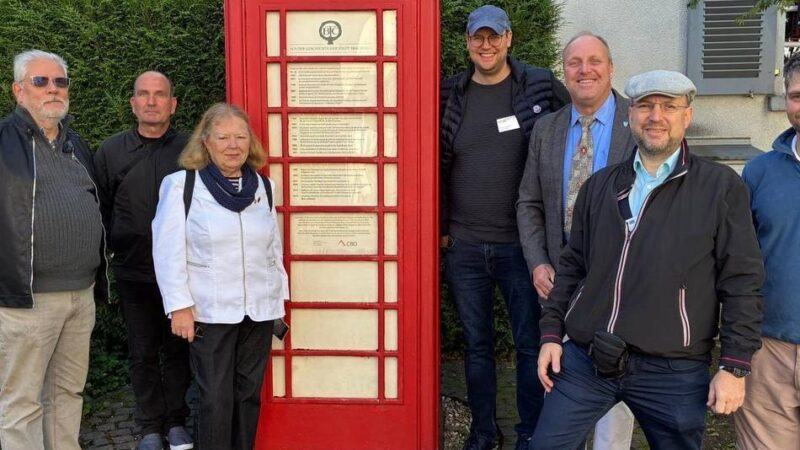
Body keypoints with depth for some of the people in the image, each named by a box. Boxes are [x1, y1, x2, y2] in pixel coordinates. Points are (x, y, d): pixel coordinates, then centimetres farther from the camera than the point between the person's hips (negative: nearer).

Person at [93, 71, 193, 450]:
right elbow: (100, 211, 7)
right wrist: (111, 252, 2)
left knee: (178, 349, 11)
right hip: (133, 273, 1)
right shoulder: (110, 152, 2)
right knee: (143, 353, 11)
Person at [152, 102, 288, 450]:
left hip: (259, 311, 4)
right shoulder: (180, 185, -6)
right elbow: (169, 252, -8)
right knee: (216, 398, 1)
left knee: (249, 393, 12)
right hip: (209, 313, -4)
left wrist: (280, 295, 13)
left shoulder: (263, 186, 9)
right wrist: (179, 306, -11)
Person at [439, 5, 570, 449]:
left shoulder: (541, 86, -3)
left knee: (531, 343, 7)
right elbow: (440, 166, 9)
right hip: (464, 246, 2)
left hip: (521, 244, -2)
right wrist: (441, 228, 7)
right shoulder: (451, 95, 4)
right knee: (477, 343, 14)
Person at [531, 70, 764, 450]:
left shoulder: (721, 187, -1)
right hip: (583, 361, 3)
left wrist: (734, 367, -6)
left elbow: (742, 283, -3)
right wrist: (551, 333, 9)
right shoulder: (599, 186, 10)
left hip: (672, 372, -2)